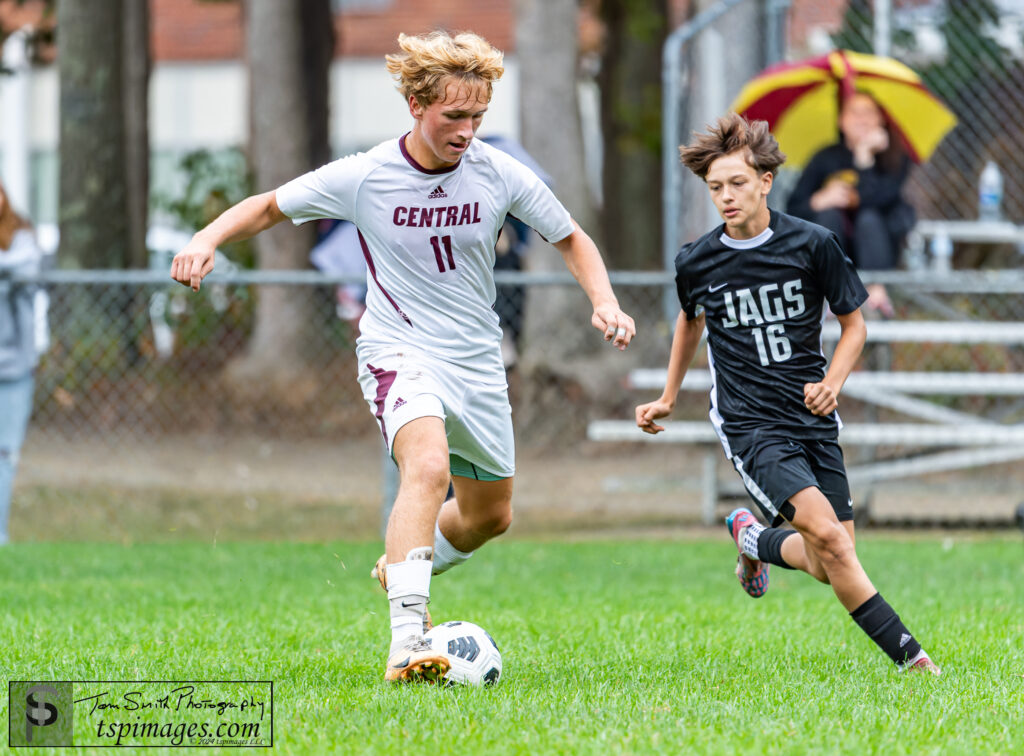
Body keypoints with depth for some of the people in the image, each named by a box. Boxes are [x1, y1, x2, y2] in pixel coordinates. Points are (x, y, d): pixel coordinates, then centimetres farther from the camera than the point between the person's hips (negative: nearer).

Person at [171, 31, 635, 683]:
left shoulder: (499, 174, -7)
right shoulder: (364, 177, -13)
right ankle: (407, 641, -43)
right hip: (400, 351, -5)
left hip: (478, 360, 5)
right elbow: (268, 208, 2)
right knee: (428, 466, -33)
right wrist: (208, 239, -17)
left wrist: (604, 301, -10)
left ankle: (403, 568, 48)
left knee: (491, 515, 16)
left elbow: (571, 239, 8)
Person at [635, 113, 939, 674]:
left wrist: (832, 383, -10)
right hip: (750, 425, -2)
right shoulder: (696, 263, -2)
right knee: (826, 533, -23)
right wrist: (667, 399, 25)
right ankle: (906, 653, -15)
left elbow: (854, 323, 6)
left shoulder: (812, 244, -5)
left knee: (831, 562, 1)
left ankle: (754, 540, 33)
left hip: (812, 418, 2)